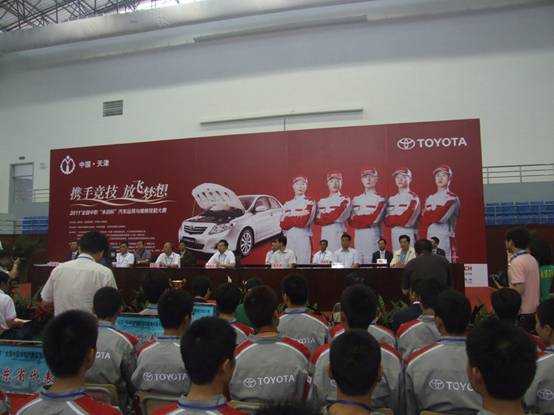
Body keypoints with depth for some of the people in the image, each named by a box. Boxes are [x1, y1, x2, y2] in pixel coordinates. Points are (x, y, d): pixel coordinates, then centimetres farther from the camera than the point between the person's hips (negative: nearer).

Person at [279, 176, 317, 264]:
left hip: (303, 238, -5)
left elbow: (304, 222, -13)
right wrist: (298, 218, -7)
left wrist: (289, 218, -1)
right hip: (289, 238, 5)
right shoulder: (287, 204, 14)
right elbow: (282, 224, 3)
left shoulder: (310, 202, -1)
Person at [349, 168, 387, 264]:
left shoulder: (380, 199, -1)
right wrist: (367, 219, -7)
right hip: (358, 235, 5)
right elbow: (351, 221, 5)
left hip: (372, 235, -4)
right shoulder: (356, 199, 13)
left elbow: (374, 219, -12)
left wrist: (358, 219, -4)